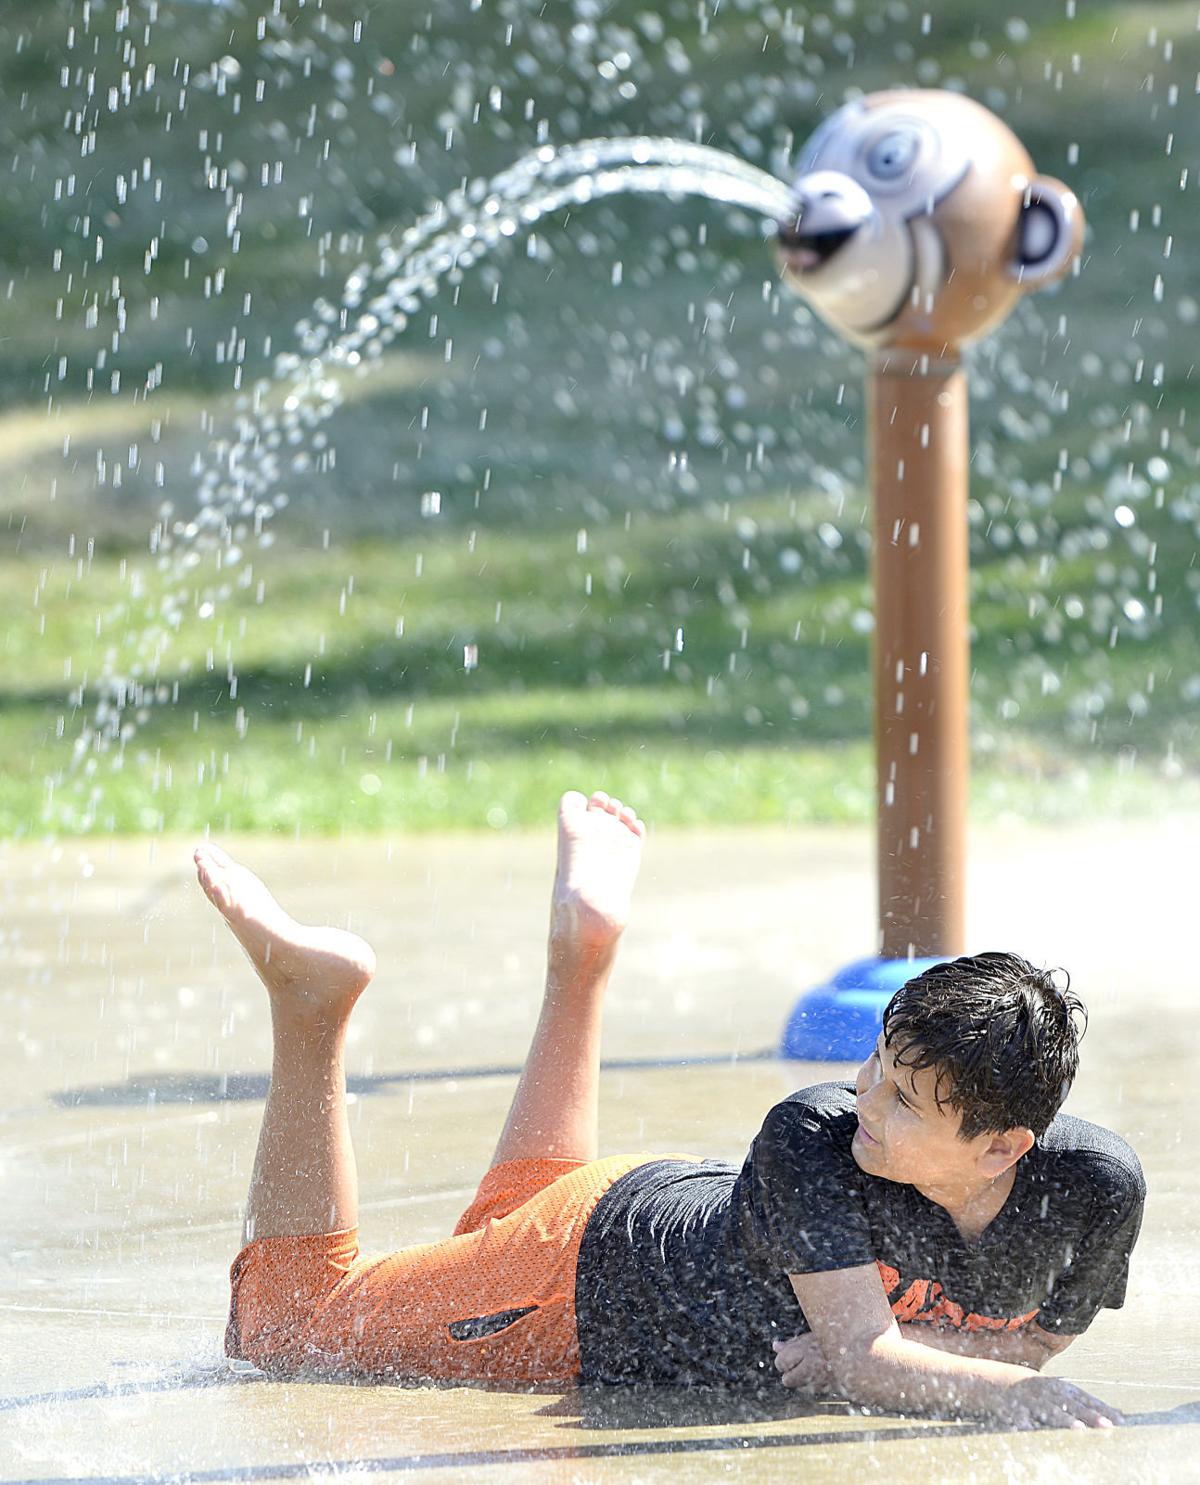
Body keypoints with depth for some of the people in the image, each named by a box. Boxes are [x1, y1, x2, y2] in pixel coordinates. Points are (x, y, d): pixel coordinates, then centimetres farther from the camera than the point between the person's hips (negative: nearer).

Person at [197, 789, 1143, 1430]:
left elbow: (1029, 1340, -15)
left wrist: (887, 1349, -32)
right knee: (275, 1329, 13)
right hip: (592, 1268, -5)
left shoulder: (1096, 1187, -29)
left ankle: (587, 946, 37)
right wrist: (1006, 1391, -60)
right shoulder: (812, 1138, -39)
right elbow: (862, 1355, -43)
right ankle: (311, 999, 15)